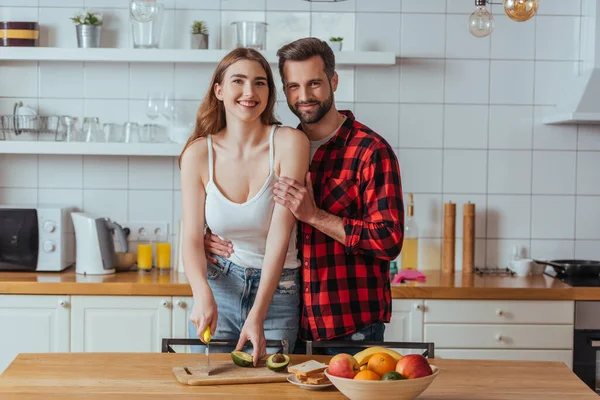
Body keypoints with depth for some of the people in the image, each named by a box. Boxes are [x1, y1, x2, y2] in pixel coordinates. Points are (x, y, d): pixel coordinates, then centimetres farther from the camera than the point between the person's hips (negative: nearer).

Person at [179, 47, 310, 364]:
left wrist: (257, 316, -24)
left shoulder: (288, 143, -13)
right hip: (218, 288, 2)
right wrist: (203, 296, -27)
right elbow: (192, 239, -7)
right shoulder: (198, 154, -6)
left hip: (277, 291, -1)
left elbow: (280, 234, -18)